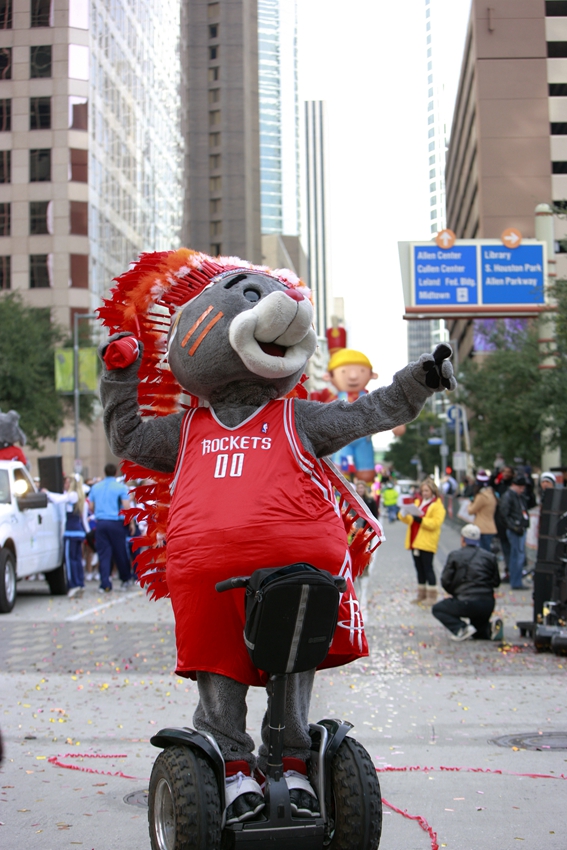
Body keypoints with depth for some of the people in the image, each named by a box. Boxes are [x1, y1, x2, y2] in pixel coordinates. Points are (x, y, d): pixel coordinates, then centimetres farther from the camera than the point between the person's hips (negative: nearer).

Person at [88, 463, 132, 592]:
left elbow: (91, 507, 11)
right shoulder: (121, 487, -3)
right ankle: (126, 579, 22)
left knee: (103, 553, 3)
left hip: (100, 523, 3)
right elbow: (126, 507, -11)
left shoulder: (95, 487, 10)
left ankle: (105, 584, -2)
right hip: (116, 522, -3)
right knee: (120, 552, 9)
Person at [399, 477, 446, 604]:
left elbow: (436, 523, -17)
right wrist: (404, 514, -7)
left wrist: (421, 520, -26)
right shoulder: (418, 502, 16)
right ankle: (421, 594, 19)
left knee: (427, 568, -5)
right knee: (419, 569, 12)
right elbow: (409, 520, 14)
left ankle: (432, 595, 1)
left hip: (427, 542, -7)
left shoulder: (437, 505, -5)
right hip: (415, 541, 7)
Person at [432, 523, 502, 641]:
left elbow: (445, 581, 1)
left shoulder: (455, 555, -1)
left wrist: (454, 593, 20)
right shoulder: (490, 557, 10)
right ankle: (489, 630, -3)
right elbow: (496, 582, 10)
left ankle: (461, 628, -6)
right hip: (488, 606, 6)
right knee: (479, 632, 32)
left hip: (466, 604, -5)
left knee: (437, 609, 16)